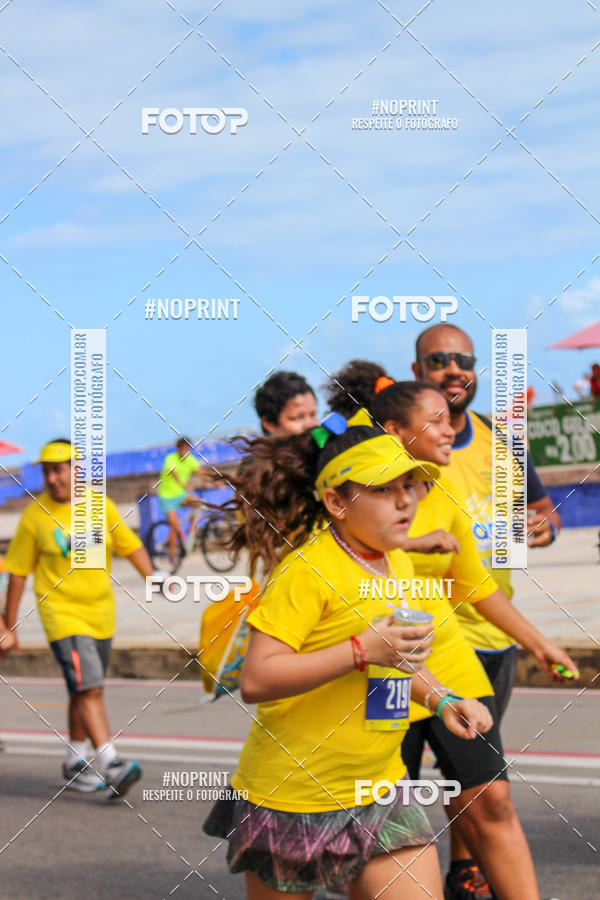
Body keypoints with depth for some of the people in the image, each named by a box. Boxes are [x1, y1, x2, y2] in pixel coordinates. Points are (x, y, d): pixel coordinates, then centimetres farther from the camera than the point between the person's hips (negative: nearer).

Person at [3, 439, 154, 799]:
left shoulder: (101, 507, 2)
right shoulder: (35, 516, -7)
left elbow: (131, 546, 10)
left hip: (100, 613, 5)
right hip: (62, 615, -5)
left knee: (84, 691, 15)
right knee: (88, 689, -17)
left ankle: (76, 765, 29)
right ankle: (109, 766, -23)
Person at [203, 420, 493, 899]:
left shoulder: (399, 566, 10)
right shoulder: (307, 569, -17)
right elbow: (256, 680, -26)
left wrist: (443, 699, 9)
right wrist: (363, 651, -29)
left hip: (378, 787, 7)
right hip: (292, 796, -7)